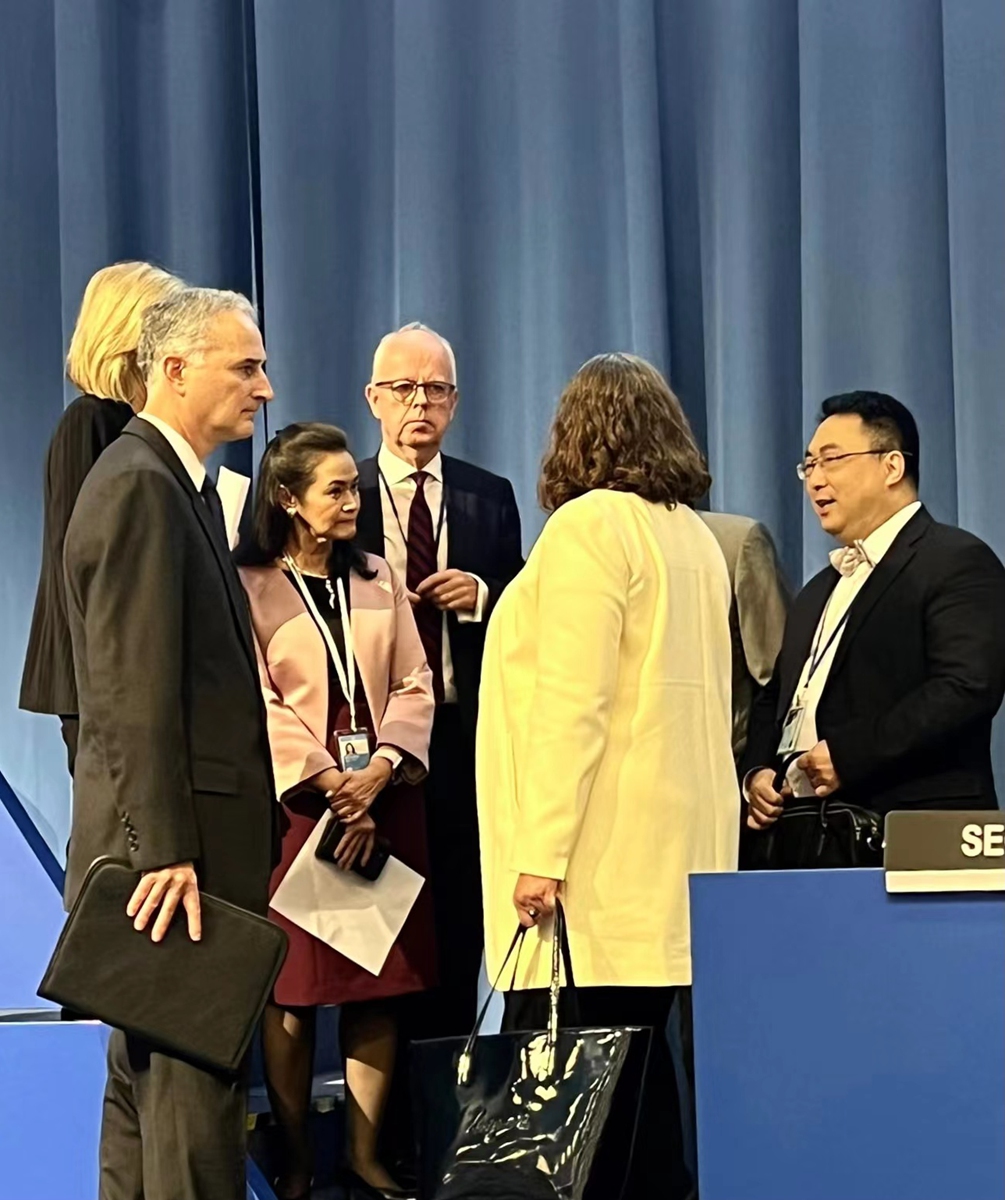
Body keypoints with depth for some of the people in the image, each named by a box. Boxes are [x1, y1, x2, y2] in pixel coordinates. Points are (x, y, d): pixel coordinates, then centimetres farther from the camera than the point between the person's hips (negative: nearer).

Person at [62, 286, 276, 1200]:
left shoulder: (172, 481, 17)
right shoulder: (140, 485, -15)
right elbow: (138, 690, -21)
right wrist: (164, 850, -23)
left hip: (176, 841, 11)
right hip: (175, 849, -11)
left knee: (148, 1081, 15)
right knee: (195, 1087, -8)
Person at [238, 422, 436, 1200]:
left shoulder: (378, 581, 13)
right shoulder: (249, 587, -1)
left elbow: (415, 686, 6)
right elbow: (259, 704, -9)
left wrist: (377, 773, -11)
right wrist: (328, 784, -17)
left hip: (382, 798, 4)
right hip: (294, 801, -4)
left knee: (380, 980, 2)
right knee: (291, 987, -2)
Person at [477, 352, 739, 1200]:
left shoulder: (588, 525, -9)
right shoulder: (695, 536, 15)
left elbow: (571, 703, -15)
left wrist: (542, 852, -16)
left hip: (601, 854, -8)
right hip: (676, 843, 8)